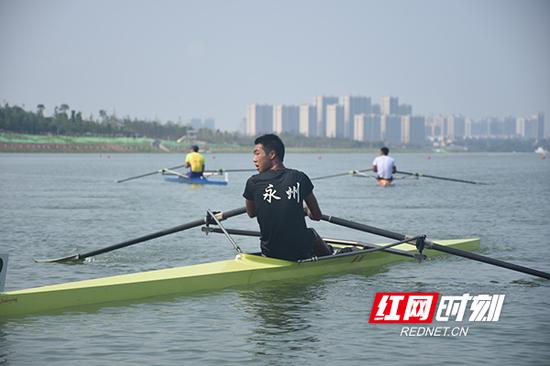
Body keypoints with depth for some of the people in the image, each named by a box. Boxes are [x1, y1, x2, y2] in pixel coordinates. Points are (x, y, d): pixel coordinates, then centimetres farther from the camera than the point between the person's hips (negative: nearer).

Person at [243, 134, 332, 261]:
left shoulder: (253, 182, -7)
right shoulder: (300, 178, -4)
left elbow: (251, 213, 13)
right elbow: (317, 216, 8)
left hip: (270, 254, -1)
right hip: (302, 253, 1)